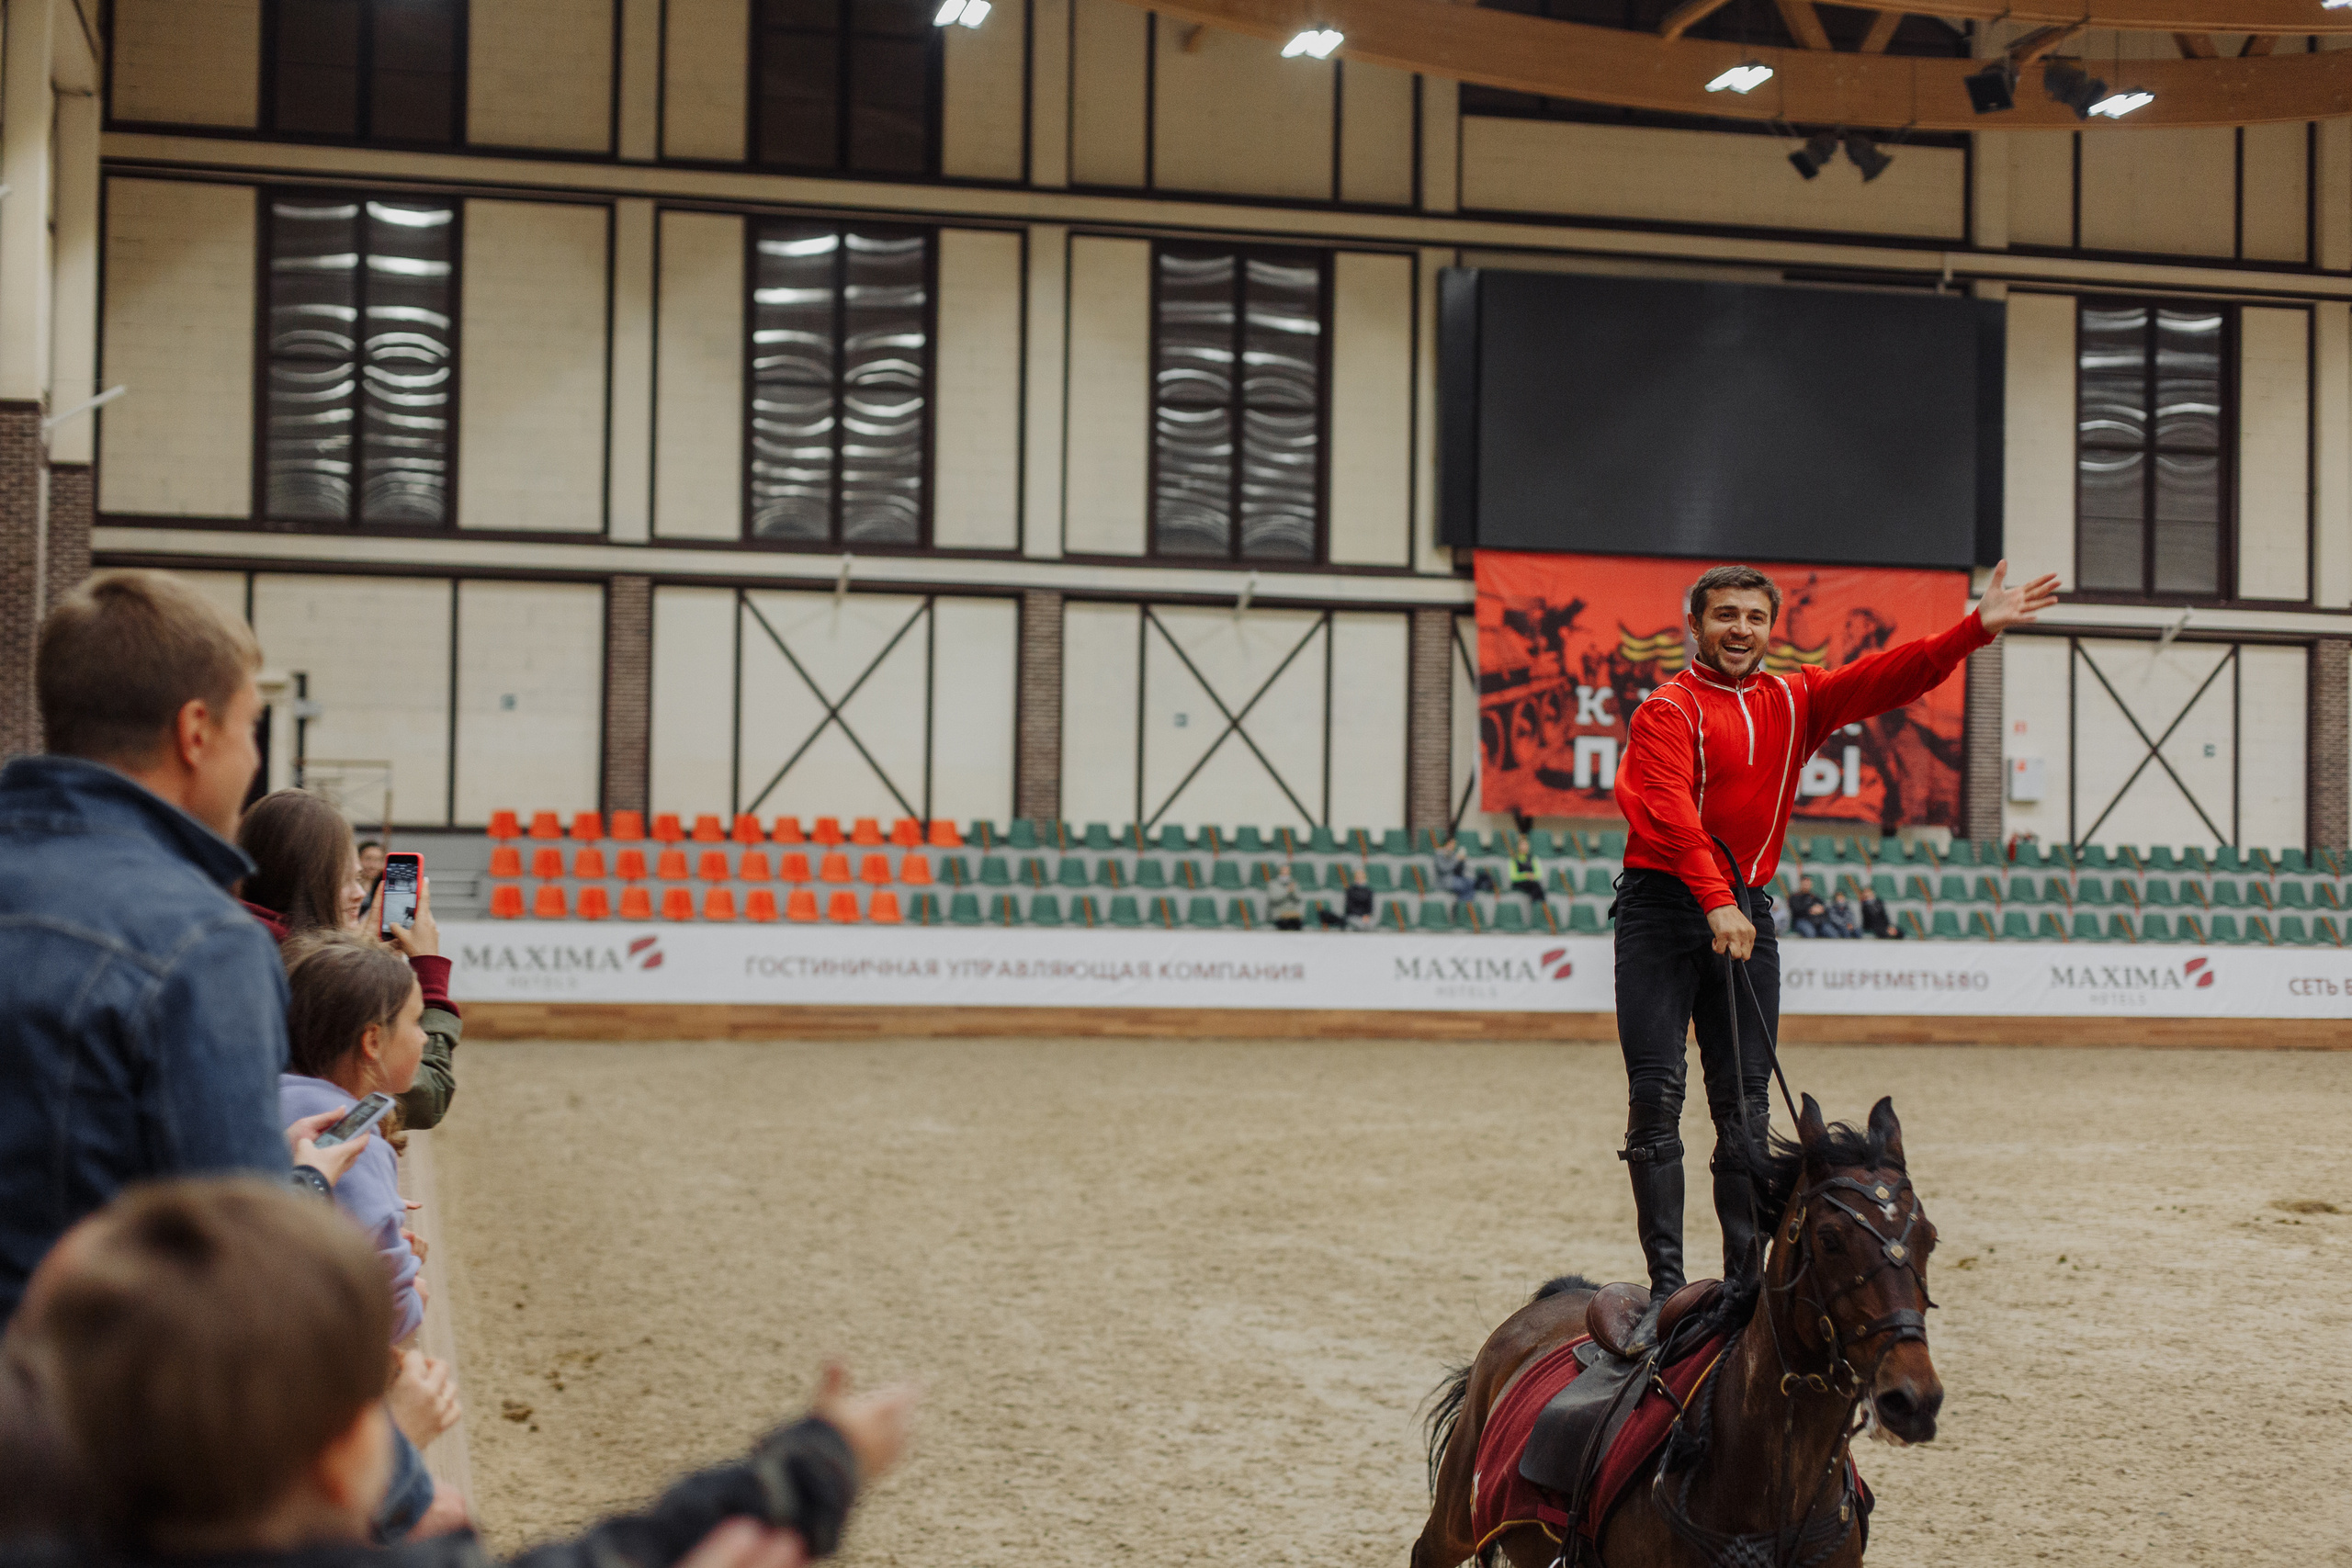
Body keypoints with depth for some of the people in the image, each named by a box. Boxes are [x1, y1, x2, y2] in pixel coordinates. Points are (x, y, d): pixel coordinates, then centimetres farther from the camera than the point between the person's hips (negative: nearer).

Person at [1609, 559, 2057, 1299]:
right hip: (1665, 905, -5)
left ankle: (1746, 1280, 8)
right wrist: (1714, 899, -31)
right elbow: (1669, 807, -18)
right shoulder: (1669, 708, -4)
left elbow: (1885, 678, 4)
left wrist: (1976, 629, -9)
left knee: (1745, 1103, 4)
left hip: (1748, 911, 5)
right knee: (1657, 1094, -8)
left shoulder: (1796, 702, 15)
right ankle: (1666, 1282, -5)